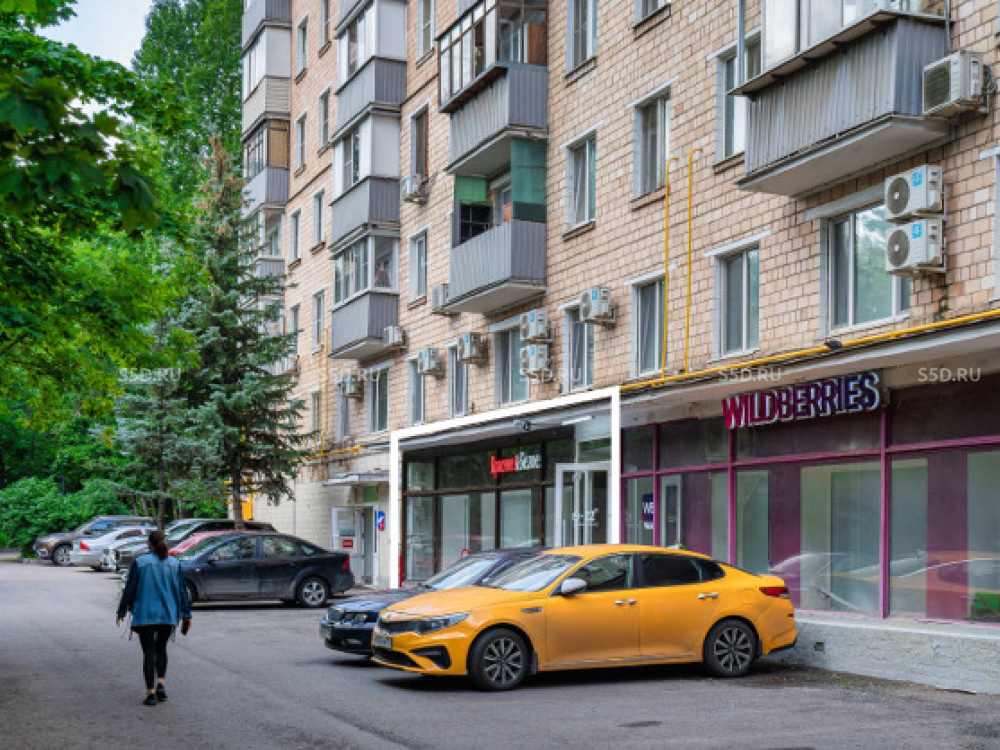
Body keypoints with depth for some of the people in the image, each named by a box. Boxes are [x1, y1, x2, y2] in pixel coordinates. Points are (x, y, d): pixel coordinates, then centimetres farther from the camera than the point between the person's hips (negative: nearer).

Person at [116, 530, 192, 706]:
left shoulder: (140, 562, -5)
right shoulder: (174, 563, 3)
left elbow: (130, 589, -2)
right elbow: (182, 591, 4)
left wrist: (122, 611, 9)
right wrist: (186, 615, 8)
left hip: (145, 615, -3)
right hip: (168, 615, 3)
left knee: (149, 653, 3)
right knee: (161, 648, 21)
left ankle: (151, 693, -1)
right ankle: (160, 685, 7)